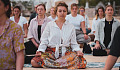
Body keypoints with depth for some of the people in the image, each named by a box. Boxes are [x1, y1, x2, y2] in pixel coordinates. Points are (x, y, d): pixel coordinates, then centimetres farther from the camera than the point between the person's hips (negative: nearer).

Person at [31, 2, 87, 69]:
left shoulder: (71, 27, 14)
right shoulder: (50, 25, 11)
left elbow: (74, 43, 13)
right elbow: (44, 41, 9)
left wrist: (78, 50, -7)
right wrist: (40, 50, -8)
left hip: (66, 52, 1)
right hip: (51, 52, 0)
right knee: (34, 62, -29)